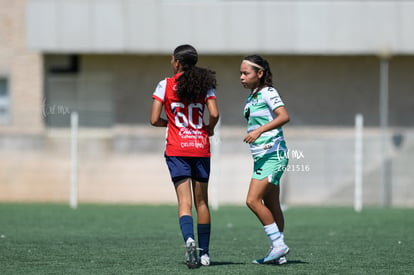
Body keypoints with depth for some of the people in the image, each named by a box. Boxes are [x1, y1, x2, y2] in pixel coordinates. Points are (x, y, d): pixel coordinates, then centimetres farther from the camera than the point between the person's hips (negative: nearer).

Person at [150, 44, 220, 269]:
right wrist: (209, 130, 12)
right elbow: (214, 114, -9)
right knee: (202, 201, 10)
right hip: (201, 148, 2)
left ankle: (189, 240, -33)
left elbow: (154, 120, -4)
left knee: (184, 200, -8)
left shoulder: (165, 85, -1)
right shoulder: (205, 84, 3)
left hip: (177, 149, -2)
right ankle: (204, 253, 13)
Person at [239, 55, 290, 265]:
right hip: (261, 156, 9)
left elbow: (284, 116, -24)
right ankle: (278, 254, 10)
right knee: (271, 206, 8)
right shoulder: (250, 98, 16)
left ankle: (278, 244, -11)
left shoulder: (268, 93, -10)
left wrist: (259, 130, -33)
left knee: (253, 200, -17)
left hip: (273, 154, -9)